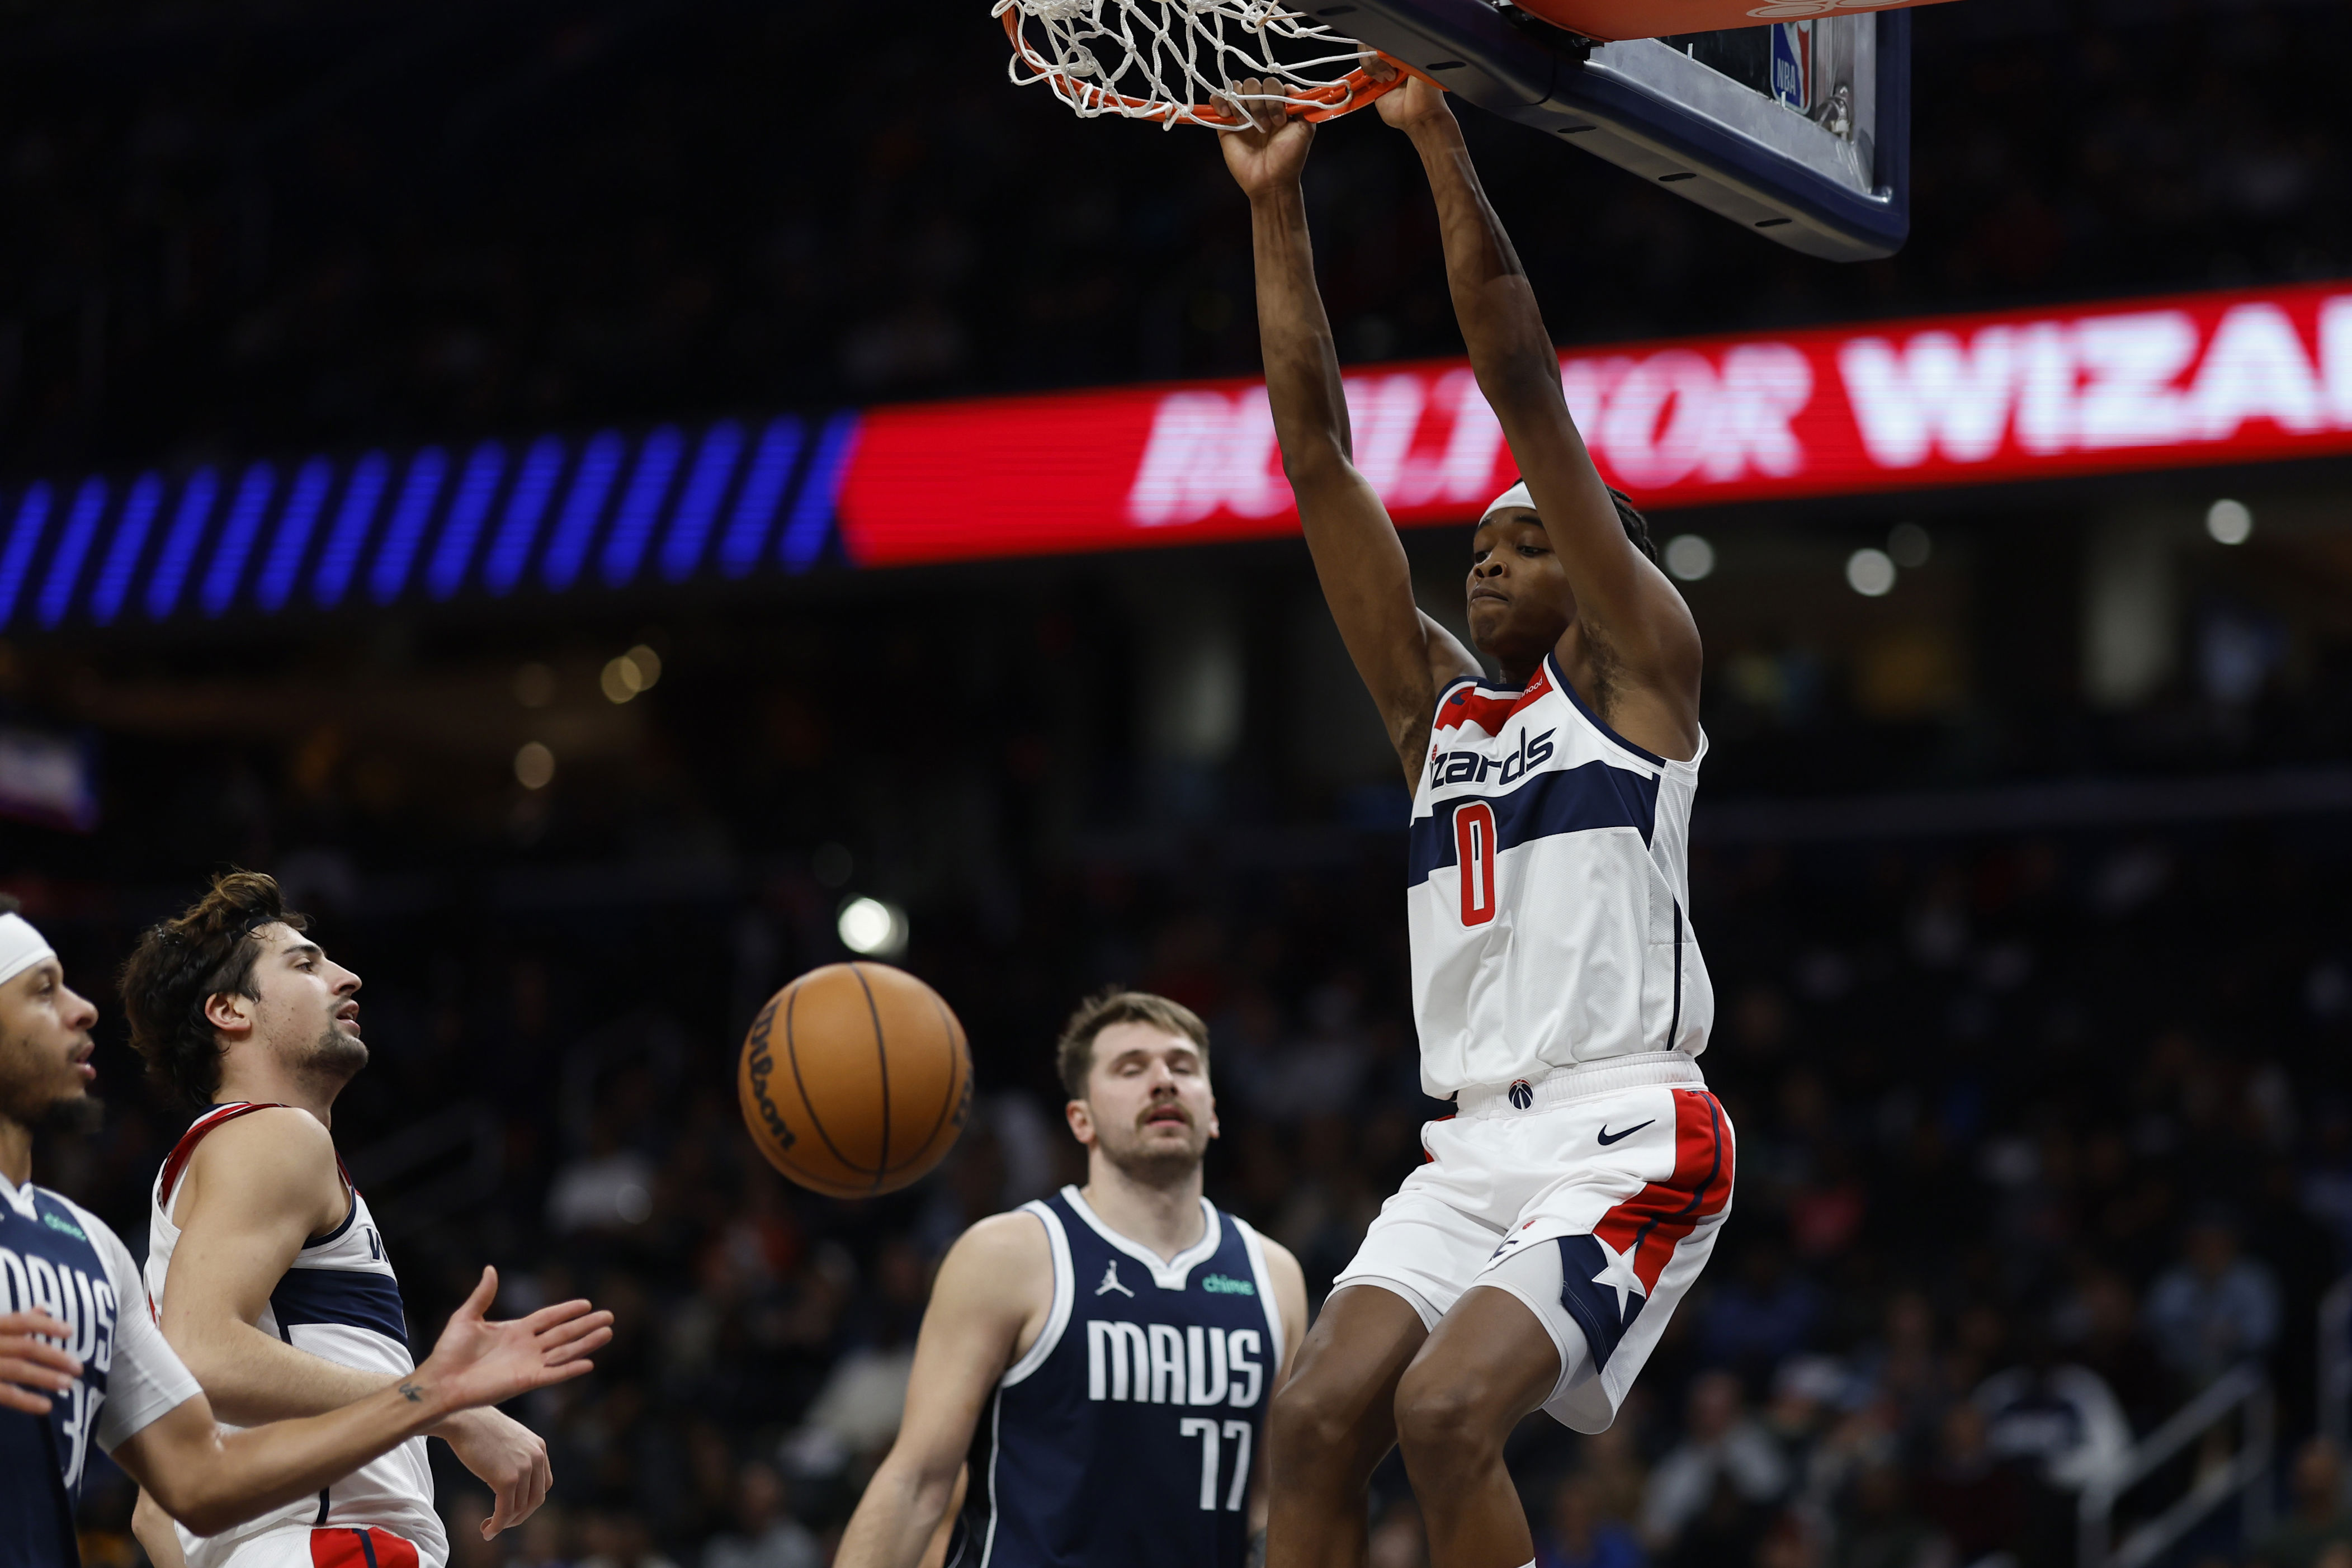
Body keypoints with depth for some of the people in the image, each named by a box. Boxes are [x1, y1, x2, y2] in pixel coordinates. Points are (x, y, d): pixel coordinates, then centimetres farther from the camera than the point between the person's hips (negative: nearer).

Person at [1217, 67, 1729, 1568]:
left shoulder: (1638, 667, 5)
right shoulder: (1435, 699, 20)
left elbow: (1528, 390, -3)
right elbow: (1318, 451, 15)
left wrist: (1440, 146, -6)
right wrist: (1277, 208, 10)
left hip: (1626, 1143, -6)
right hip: (1475, 1148, 6)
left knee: (1446, 1412, -23)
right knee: (1318, 1419, -13)